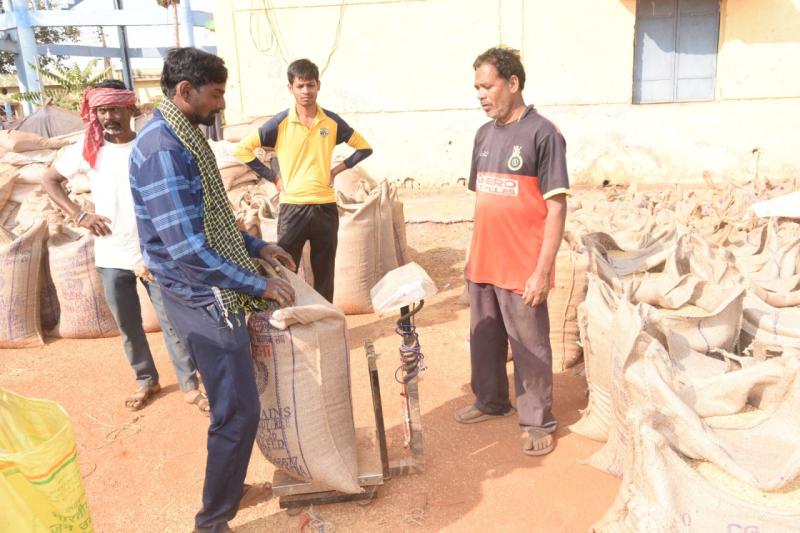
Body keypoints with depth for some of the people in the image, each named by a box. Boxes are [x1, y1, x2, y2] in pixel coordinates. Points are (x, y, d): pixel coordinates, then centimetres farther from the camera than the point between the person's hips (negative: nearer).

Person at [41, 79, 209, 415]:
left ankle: (190, 385, 17)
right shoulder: (87, 149, 0)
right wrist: (78, 215, -2)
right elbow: (49, 179, 12)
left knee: (171, 321, 3)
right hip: (111, 257, 3)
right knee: (128, 325, 15)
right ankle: (146, 380, 34)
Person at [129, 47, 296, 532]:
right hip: (207, 300, -10)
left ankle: (229, 489, 40)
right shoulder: (162, 150, -23)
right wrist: (258, 284, -19)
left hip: (214, 295, 10)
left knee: (235, 404, 21)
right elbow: (186, 249, -27)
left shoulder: (183, 139, 10)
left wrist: (256, 246, 12)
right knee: (238, 412, 0)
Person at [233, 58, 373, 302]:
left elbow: (364, 148, 13)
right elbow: (242, 149, 0)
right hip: (292, 207, -2)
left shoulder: (332, 121, 3)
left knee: (324, 274, 11)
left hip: (326, 207, 2)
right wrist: (273, 177, -3)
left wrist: (337, 169, 4)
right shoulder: (280, 123, -3)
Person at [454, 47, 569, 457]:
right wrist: (473, 253, 14)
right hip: (482, 264, 7)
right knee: (484, 339, 18)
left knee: (529, 347, 5)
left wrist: (543, 270, -16)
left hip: (522, 269, -7)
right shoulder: (484, 135, 10)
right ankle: (490, 401, 38)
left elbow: (556, 207, -13)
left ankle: (538, 421, 22)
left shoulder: (542, 134, -11)